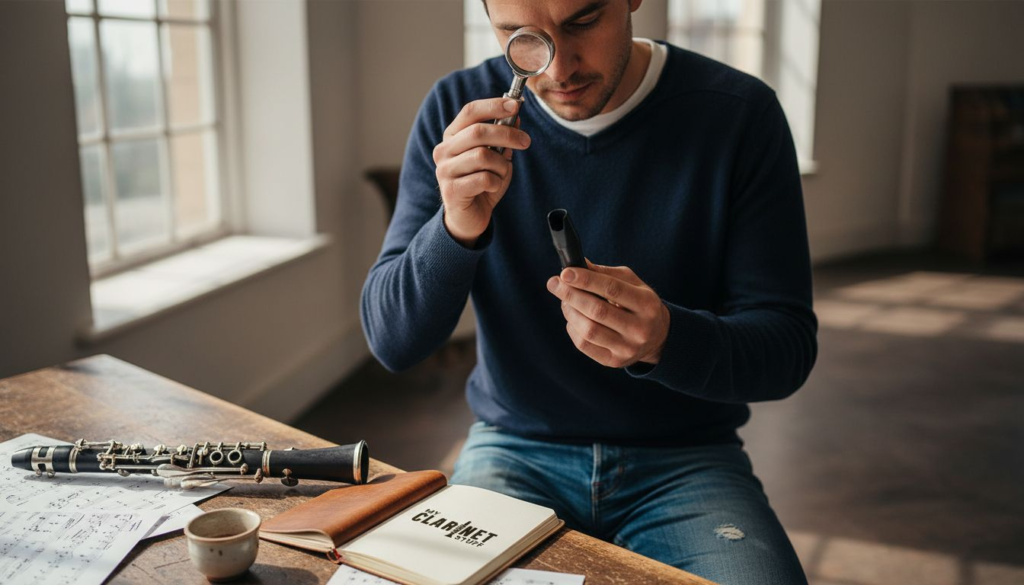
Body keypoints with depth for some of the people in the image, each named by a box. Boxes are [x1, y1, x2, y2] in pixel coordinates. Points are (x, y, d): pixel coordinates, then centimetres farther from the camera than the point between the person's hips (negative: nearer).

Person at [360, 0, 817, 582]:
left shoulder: (740, 114, -10)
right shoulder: (458, 112, -6)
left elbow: (790, 345, -9)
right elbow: (392, 342, -8)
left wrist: (667, 338, -30)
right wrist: (457, 227, -28)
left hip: (685, 461, 0)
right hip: (515, 450, 1)